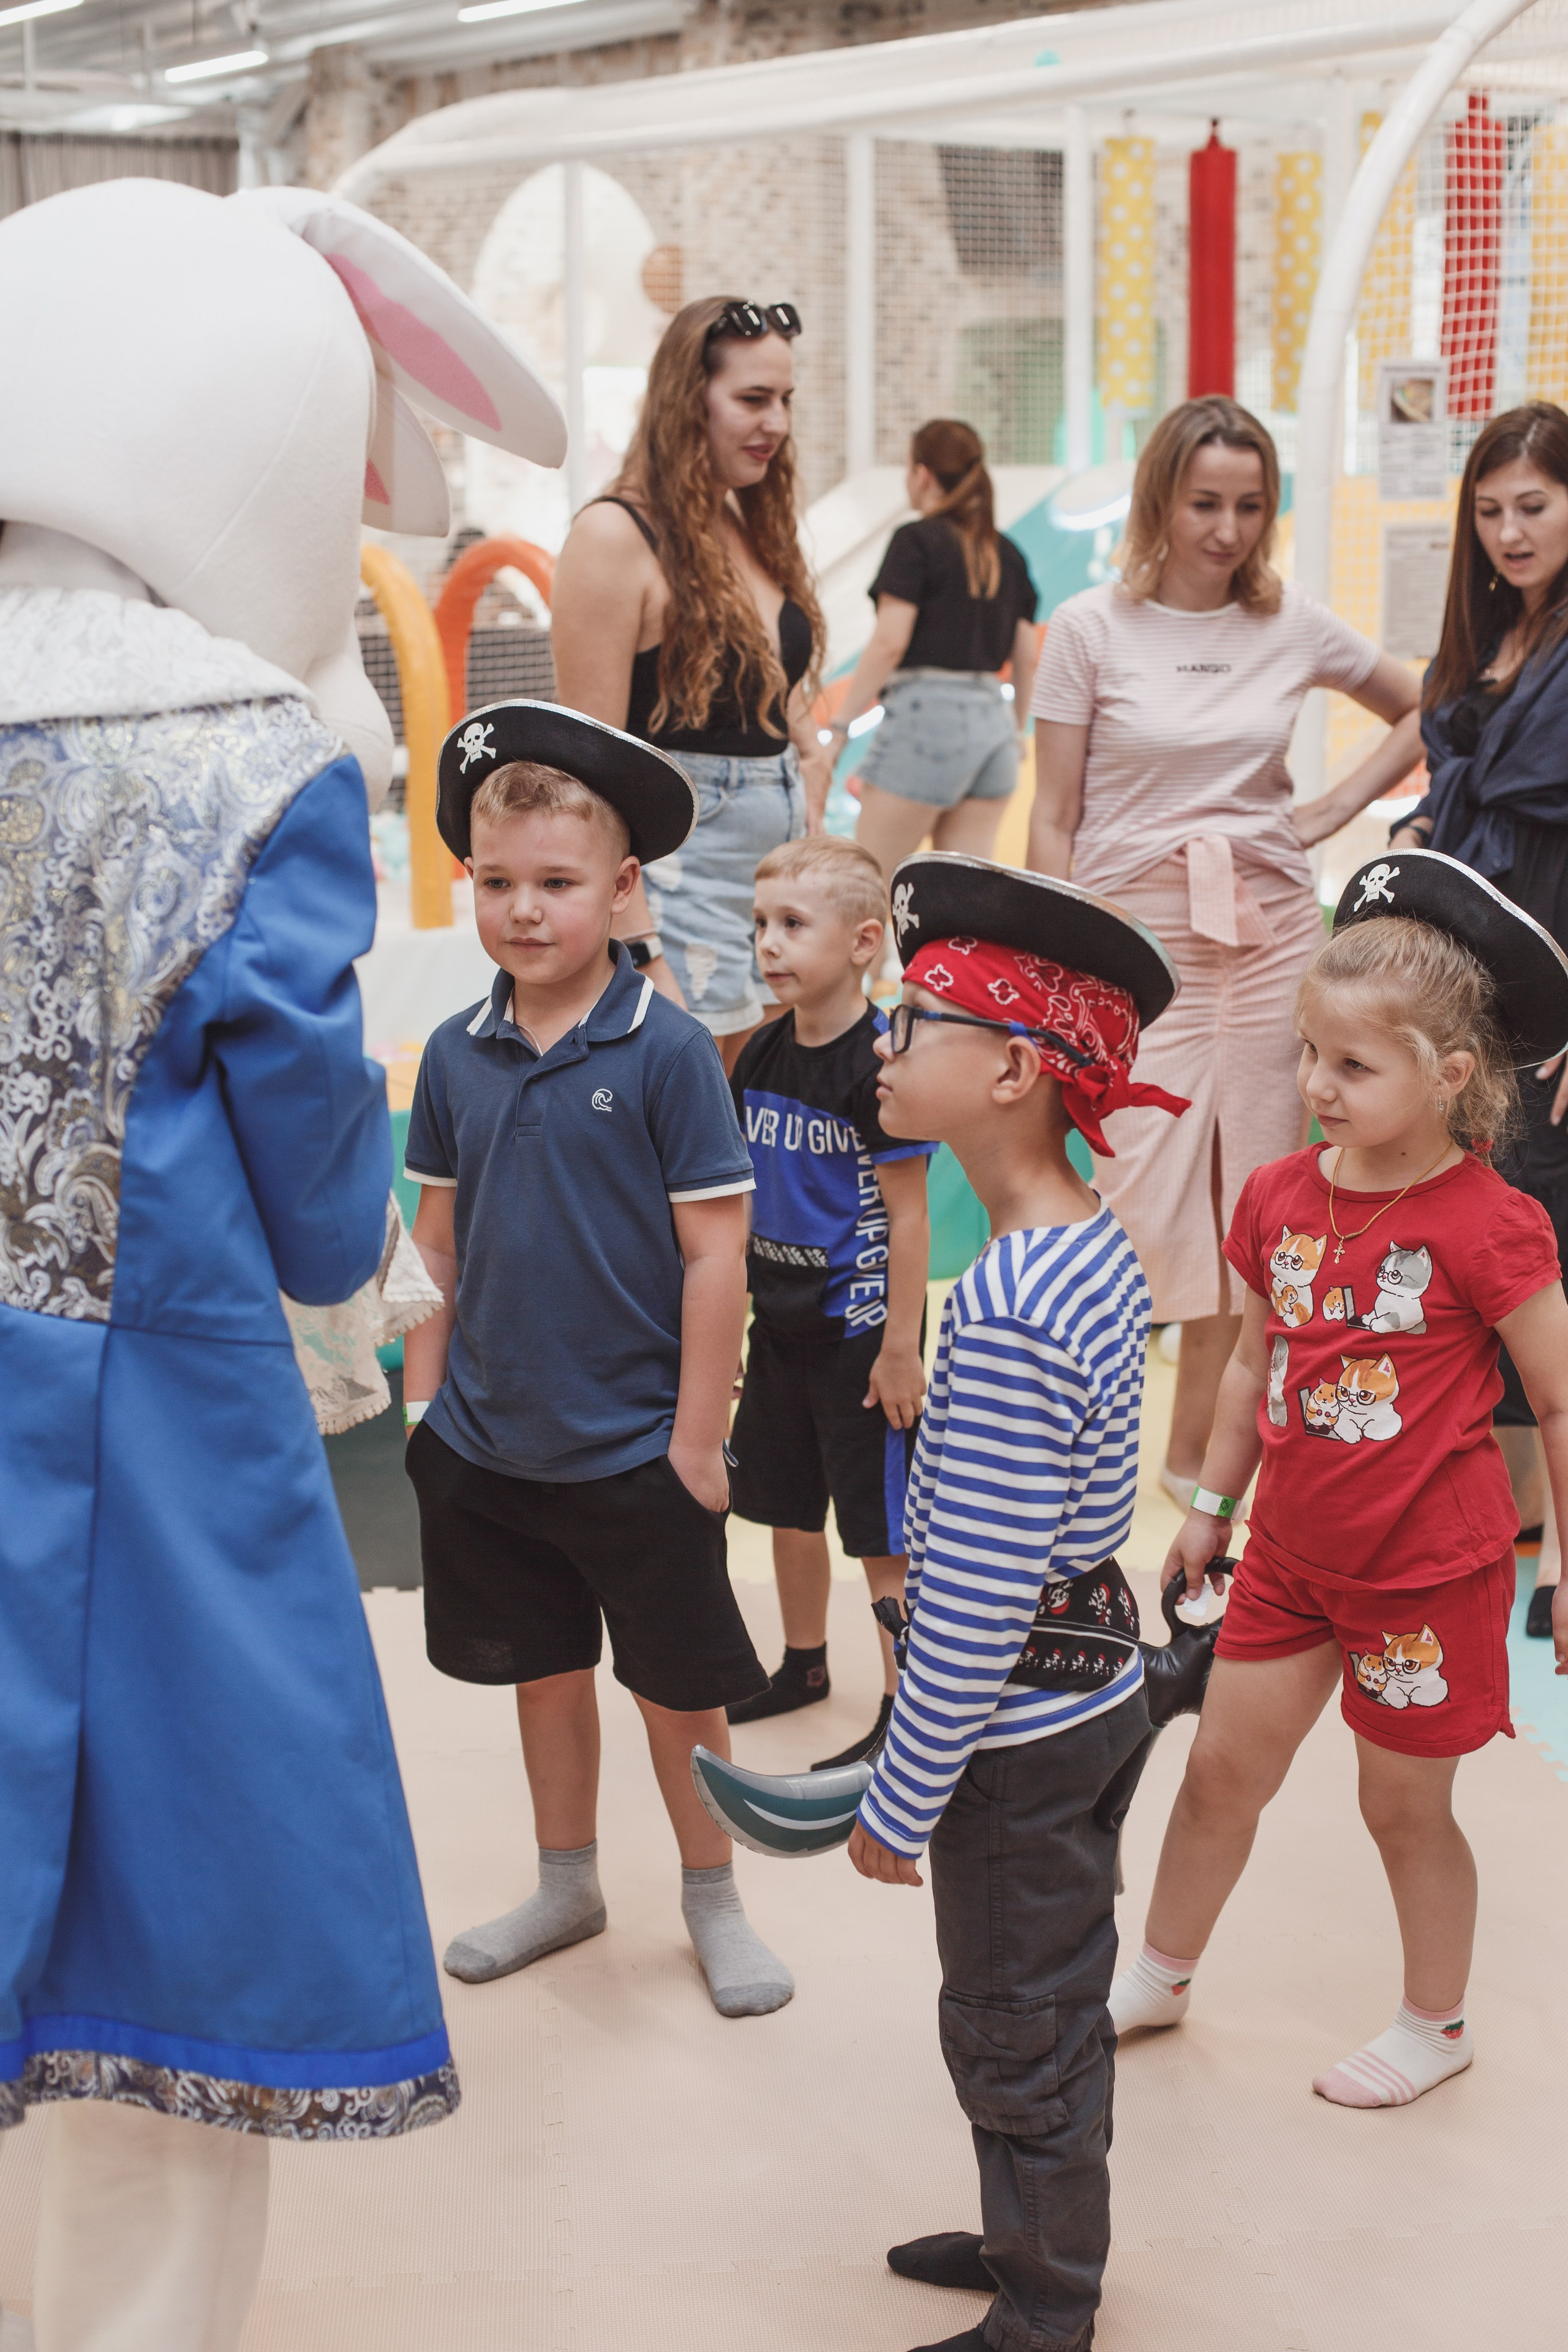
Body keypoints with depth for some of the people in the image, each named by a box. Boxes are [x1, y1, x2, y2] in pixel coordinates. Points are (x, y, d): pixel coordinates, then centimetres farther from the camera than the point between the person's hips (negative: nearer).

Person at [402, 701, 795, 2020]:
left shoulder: (666, 1050, -14)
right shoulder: (457, 1055, 0)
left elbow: (715, 1252, -13)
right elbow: (439, 1239, 9)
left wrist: (699, 1438, -12)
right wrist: (422, 1393, 7)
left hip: (636, 1451, -4)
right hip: (488, 1447, 4)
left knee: (677, 1685, 10)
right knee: (543, 1666, 19)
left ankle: (713, 1899, 29)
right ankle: (568, 1886, 37)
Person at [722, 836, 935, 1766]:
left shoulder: (882, 1060, -18)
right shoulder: (764, 1055, 4)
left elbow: (908, 1216, -16)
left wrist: (901, 1348, -16)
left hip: (861, 1330, -7)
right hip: (781, 1324, 7)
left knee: (883, 1535, 1)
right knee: (788, 1508, 20)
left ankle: (905, 1709, 12)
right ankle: (805, 1665, 38)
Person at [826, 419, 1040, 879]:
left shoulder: (916, 541, -5)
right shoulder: (1006, 554, 13)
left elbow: (889, 643, -13)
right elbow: (1026, 659, 14)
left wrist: (840, 727, -10)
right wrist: (1016, 730, 27)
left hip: (927, 709, -7)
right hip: (993, 718, 7)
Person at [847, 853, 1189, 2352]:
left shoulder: (1004, 1309, -29)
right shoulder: (1095, 1247, 2)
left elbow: (973, 1598, -27)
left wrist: (902, 1799, -16)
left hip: (1019, 1725, -9)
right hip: (1097, 1681, 9)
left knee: (1014, 2033, 9)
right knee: (1052, 2008, 24)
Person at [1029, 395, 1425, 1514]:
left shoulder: (1294, 624, 4)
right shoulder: (1092, 628, -2)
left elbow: (1423, 711, 20)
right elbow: (1052, 821, 0)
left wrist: (1332, 811, 7)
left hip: (1271, 927, 3)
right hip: (1138, 929, -3)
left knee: (1254, 1205, 5)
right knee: (1145, 1197, -9)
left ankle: (1206, 1461, 15)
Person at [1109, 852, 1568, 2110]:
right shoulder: (1281, 1196, -3)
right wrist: (1210, 1506, 17)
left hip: (1429, 1568, -5)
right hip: (1295, 1550, 5)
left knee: (1404, 1801, 10)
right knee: (1224, 1766, 14)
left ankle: (1437, 2024, 33)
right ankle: (1162, 1972, 36)